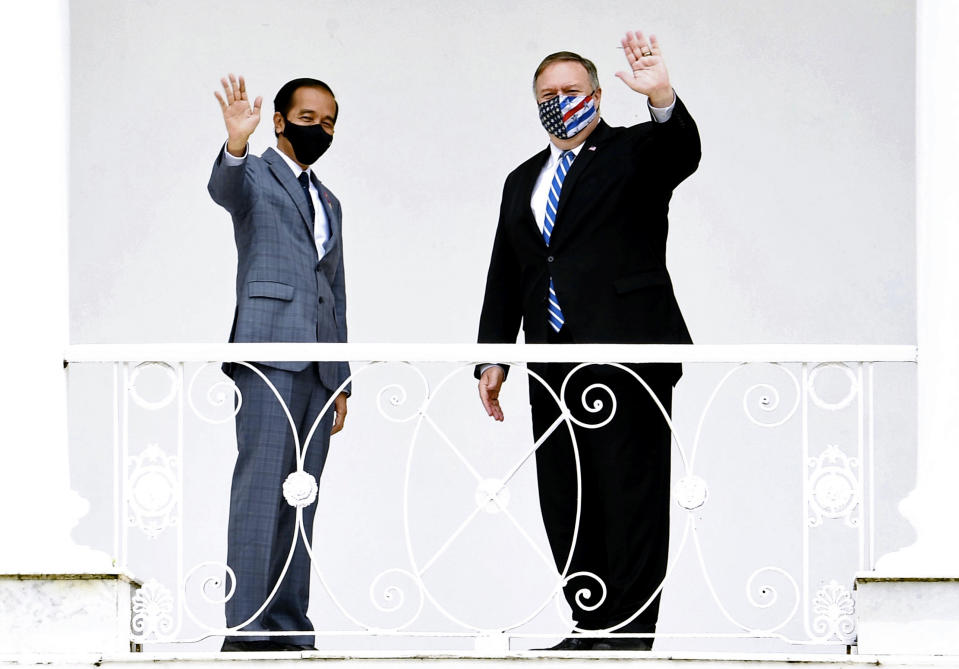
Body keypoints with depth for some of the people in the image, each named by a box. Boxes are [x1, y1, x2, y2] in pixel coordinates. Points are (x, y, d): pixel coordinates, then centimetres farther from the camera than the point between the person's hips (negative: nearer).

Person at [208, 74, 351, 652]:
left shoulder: (329, 203, 26)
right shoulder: (254, 175, 5)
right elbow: (223, 188, -20)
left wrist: (341, 382, 20)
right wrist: (235, 144, -42)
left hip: (319, 365, 7)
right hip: (269, 351, -7)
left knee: (302, 496, 4)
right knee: (261, 488, -14)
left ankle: (289, 625, 5)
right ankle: (245, 626, -18)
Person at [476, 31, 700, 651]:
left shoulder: (634, 154, 4)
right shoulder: (523, 182, 21)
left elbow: (683, 152, -19)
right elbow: (504, 277, 22)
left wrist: (662, 98, -37)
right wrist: (493, 357, 15)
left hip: (625, 354, -6)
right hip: (552, 366, 6)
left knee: (631, 499, -6)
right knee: (566, 505, 7)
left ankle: (629, 634, -5)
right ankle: (591, 627, 13)